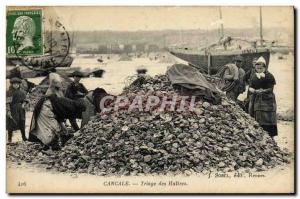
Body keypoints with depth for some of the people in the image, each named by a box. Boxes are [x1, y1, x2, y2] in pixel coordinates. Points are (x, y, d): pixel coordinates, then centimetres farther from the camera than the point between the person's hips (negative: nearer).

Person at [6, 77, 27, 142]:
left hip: (20, 110, 5)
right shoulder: (9, 92, -8)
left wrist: (23, 104, -5)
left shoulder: (21, 92, 9)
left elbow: (24, 100, 16)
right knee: (11, 123, -3)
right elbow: (7, 102, -13)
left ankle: (24, 137, 15)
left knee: (22, 122, 6)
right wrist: (8, 111, -19)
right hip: (12, 110, -5)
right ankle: (9, 138, 6)